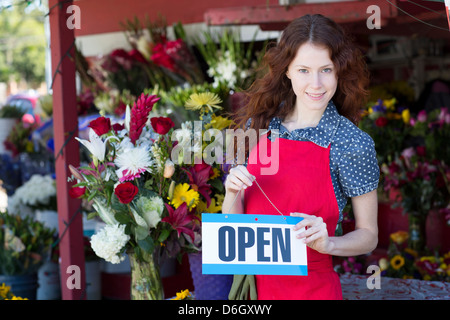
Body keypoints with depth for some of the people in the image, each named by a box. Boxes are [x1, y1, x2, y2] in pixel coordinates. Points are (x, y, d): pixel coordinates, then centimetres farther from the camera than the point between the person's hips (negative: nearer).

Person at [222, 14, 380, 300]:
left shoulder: (353, 143, -11)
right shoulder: (259, 125, 0)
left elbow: (368, 236, -2)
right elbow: (234, 221, 8)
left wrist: (326, 243, -20)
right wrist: (233, 193, -13)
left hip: (311, 286, -3)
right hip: (252, 282, 4)